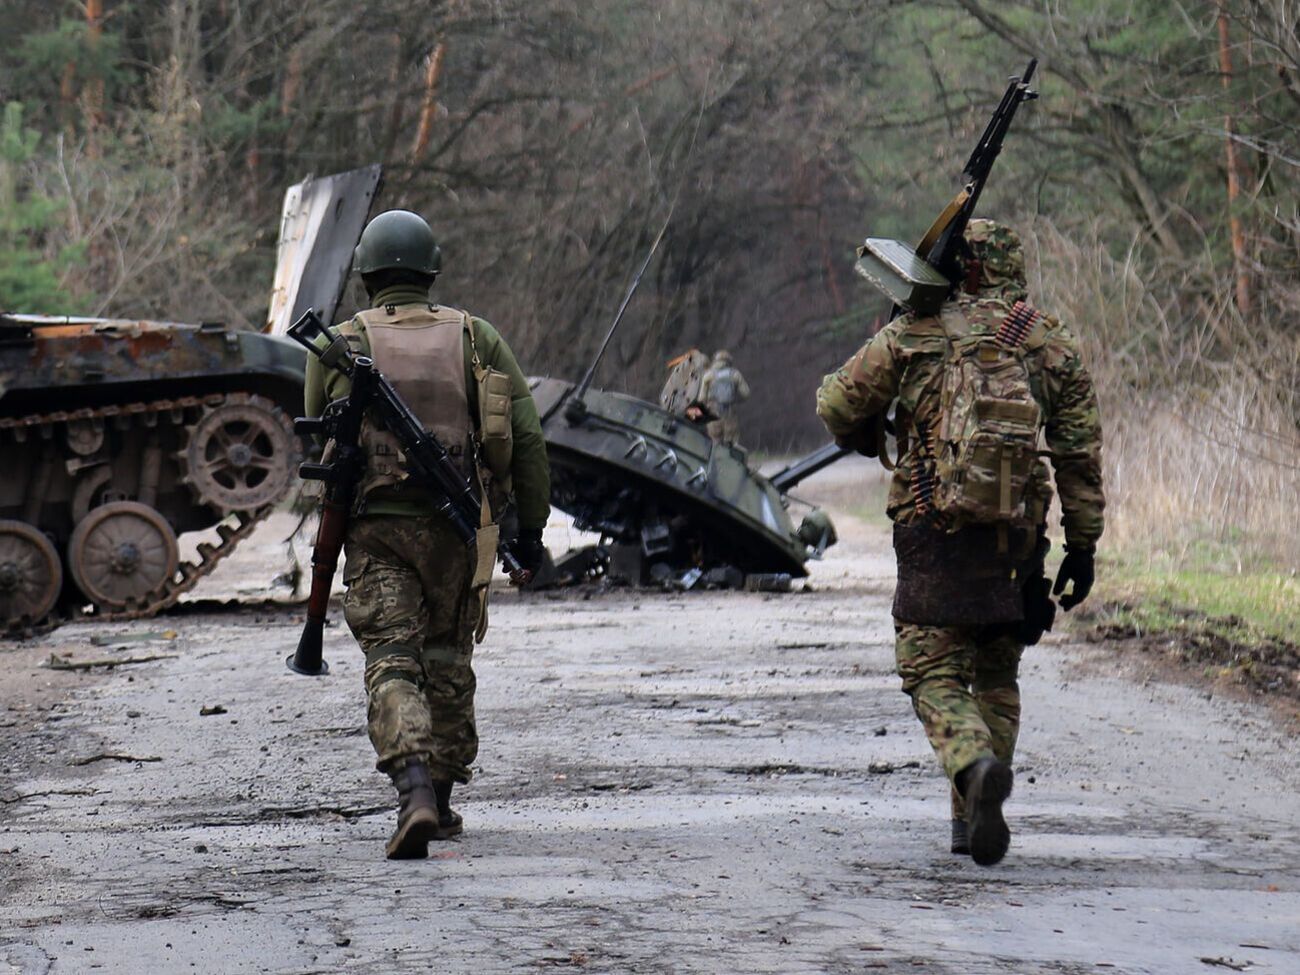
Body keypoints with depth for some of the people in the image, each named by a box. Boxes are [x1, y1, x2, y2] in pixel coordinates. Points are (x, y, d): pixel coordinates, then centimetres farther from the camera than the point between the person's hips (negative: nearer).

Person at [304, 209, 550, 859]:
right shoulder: (475, 338, 7)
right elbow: (526, 437, 1)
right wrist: (530, 527, 8)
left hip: (375, 528, -2)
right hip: (456, 525, 2)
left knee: (392, 666, -7)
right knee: (446, 660, 19)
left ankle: (415, 792, -30)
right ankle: (440, 803, 25)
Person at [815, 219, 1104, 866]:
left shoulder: (914, 333, 1)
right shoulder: (1054, 345, 7)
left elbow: (836, 406, 5)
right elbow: (1080, 453, 5)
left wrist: (865, 441, 27)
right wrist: (1083, 545, 10)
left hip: (934, 529, -3)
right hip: (1016, 539, 3)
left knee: (935, 674, 1)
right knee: (996, 677, 17)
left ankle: (977, 766, -28)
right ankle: (973, 822, 14)